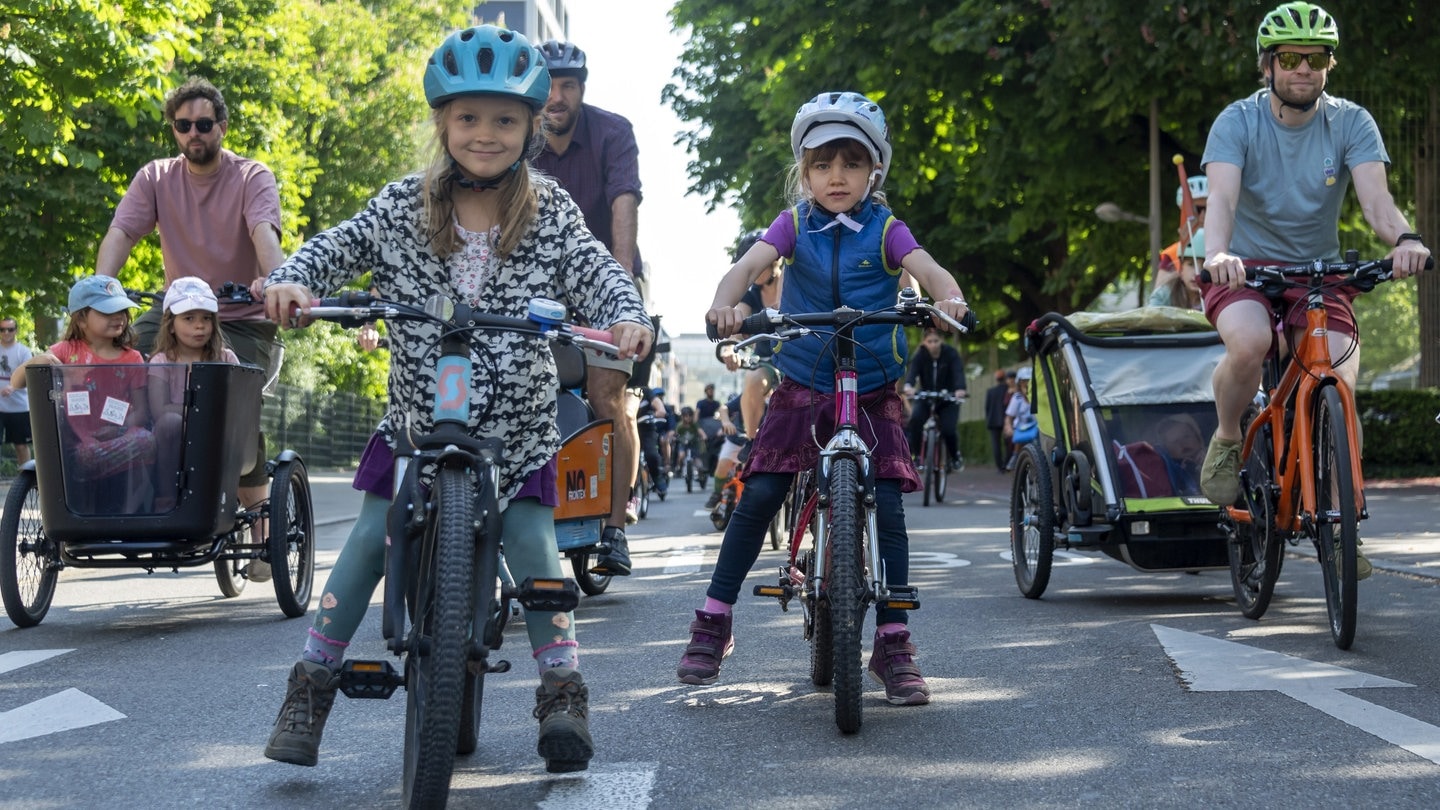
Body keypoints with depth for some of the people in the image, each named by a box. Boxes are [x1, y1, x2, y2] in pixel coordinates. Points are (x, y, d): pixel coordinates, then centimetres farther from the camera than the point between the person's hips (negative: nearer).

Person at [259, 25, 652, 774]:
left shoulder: (550, 211, -4)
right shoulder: (404, 205, -2)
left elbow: (596, 270, -13)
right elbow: (339, 247, -3)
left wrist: (626, 318, -34)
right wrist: (292, 281, -24)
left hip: (515, 427, -1)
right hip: (416, 418, 1)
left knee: (532, 546, -9)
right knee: (370, 540, 0)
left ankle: (563, 693, 2)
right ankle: (311, 687, 9)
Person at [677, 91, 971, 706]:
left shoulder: (885, 231, -1)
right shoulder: (795, 226, 1)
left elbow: (928, 269, -18)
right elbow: (749, 265, -14)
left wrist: (949, 299, -42)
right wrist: (725, 304, -37)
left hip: (873, 392, -1)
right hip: (803, 386, 1)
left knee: (887, 504, -10)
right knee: (758, 495, -7)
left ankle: (893, 645, 0)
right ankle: (712, 625, 7)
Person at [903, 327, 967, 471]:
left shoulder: (950, 353, -14)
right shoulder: (920, 355, -12)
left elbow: (958, 372, -29)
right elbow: (912, 371, -29)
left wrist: (960, 389, -51)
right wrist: (909, 386, -52)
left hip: (948, 400, -1)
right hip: (925, 398, 1)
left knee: (948, 430, -21)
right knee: (915, 419, -30)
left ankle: (955, 456, 10)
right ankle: (914, 455, -19)